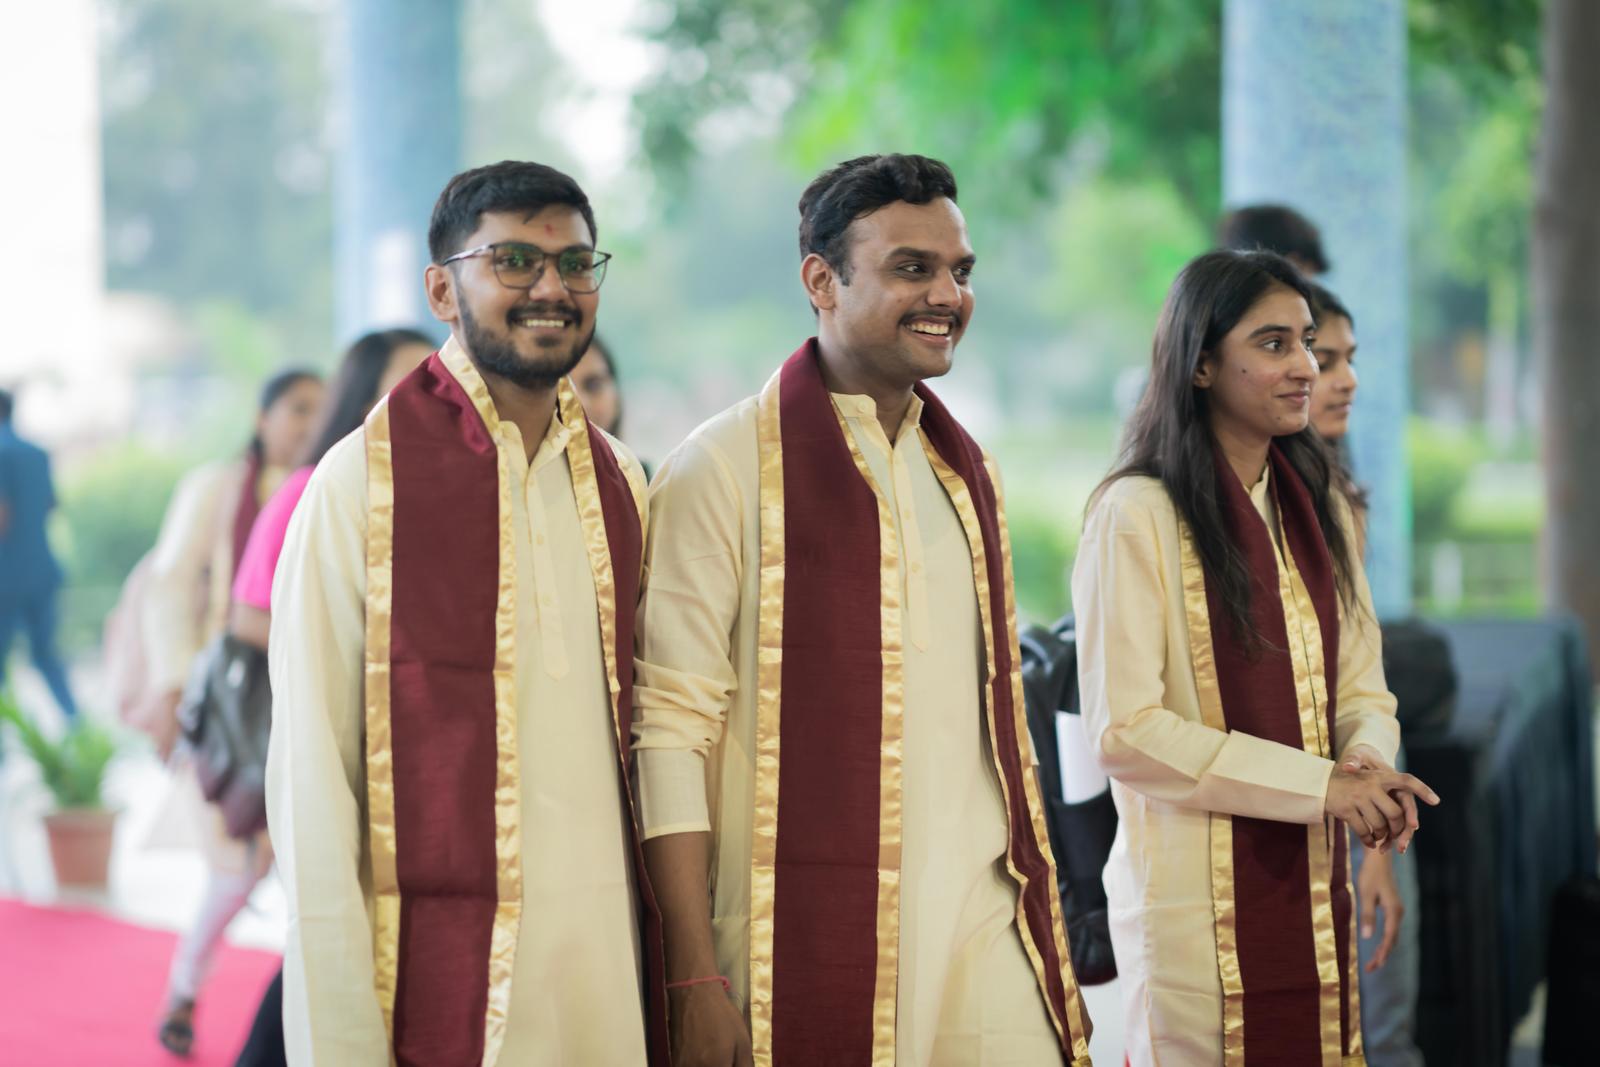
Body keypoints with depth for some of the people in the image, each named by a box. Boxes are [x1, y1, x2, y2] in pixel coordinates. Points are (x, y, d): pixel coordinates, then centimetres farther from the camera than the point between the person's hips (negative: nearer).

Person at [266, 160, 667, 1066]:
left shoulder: (619, 483, 9)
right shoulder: (362, 481, -7)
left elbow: (638, 733, 12)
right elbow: (310, 776, -9)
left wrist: (681, 977, 4)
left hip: (610, 966, 5)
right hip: (444, 980, -5)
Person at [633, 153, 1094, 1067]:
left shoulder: (969, 473, 15)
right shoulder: (727, 466, -6)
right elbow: (673, 726, -9)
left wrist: (1043, 916, 15)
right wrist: (698, 980, -15)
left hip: (987, 924, 5)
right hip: (813, 945, -5)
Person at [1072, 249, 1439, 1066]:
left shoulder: (1317, 507, 12)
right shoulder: (1136, 514, -11)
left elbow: (1361, 687, 15)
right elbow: (1125, 732, -16)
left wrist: (1371, 763, -9)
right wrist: (1319, 784, -16)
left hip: (1316, 892, 6)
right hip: (1198, 900, -6)